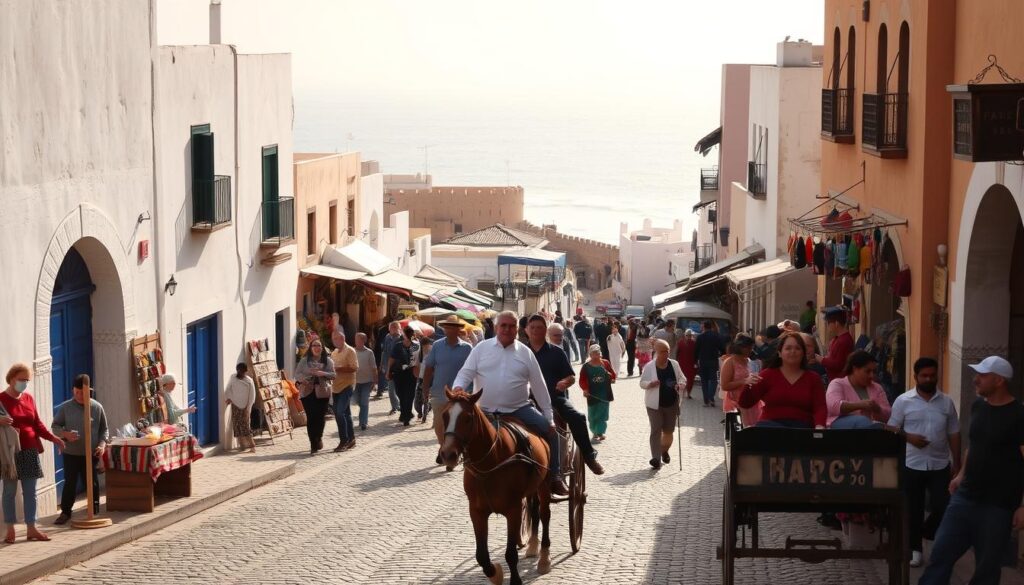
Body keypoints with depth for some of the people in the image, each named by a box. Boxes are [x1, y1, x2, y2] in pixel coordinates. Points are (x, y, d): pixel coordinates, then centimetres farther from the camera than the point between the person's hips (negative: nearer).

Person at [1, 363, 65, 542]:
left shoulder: (28, 398, 12)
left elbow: (37, 424, 16)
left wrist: (53, 438, 4)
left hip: (30, 451, 5)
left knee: (30, 491, 6)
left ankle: (31, 528, 10)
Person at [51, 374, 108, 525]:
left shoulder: (97, 407, -1)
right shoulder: (65, 407, -3)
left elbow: (104, 429, 6)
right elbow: (55, 426, 2)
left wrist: (102, 444, -9)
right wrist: (65, 434, -17)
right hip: (71, 453, 0)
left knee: (92, 483, 6)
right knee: (70, 483, 3)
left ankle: (95, 511, 17)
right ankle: (65, 512, 14)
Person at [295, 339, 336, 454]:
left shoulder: (327, 361, 6)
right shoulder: (304, 360, 6)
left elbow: (333, 375, 1)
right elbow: (297, 373, 4)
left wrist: (323, 373, -18)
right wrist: (303, 379, -17)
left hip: (322, 392, 0)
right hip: (307, 392, 0)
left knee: (320, 416, 0)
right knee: (311, 417, -5)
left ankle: (318, 438, 28)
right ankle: (314, 445, -1)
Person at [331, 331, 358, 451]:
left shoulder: (350, 351, -8)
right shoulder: (334, 353, 17)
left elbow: (354, 368, -17)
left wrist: (338, 369, -22)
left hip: (346, 386, -8)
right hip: (336, 386, 8)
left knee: (340, 412, -16)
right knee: (345, 413, 12)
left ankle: (344, 441, -12)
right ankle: (351, 439, 20)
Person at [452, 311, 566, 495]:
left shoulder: (525, 353, 6)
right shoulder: (482, 348, 5)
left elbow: (539, 386, 7)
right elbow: (466, 373, 2)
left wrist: (549, 417, 5)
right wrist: (459, 387, -23)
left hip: (518, 410, 0)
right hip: (485, 411, 0)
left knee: (549, 430, -16)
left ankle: (554, 478, -3)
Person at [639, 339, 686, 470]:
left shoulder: (674, 364, 2)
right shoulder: (649, 367, -7)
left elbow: (683, 378, 10)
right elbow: (642, 382, -2)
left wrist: (680, 385, -12)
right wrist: (650, 384, -24)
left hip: (672, 404, 4)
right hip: (655, 404, -3)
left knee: (668, 431, 14)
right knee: (656, 430, -9)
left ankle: (664, 450, 41)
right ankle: (656, 458, -13)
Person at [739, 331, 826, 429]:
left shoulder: (813, 378, 17)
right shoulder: (768, 374, 13)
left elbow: (820, 408, 3)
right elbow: (745, 404, 9)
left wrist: (819, 426, -20)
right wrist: (748, 387, -14)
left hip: (802, 427, 0)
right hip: (771, 424, 0)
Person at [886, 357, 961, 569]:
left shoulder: (947, 402, 4)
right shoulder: (903, 401, -3)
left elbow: (954, 434, 8)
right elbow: (892, 430, 0)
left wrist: (957, 463, 6)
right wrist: (908, 437, -19)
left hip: (940, 465, 2)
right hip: (912, 464, -2)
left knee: (943, 507, -2)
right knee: (913, 509, 5)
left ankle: (926, 532, 26)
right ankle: (915, 548, 18)